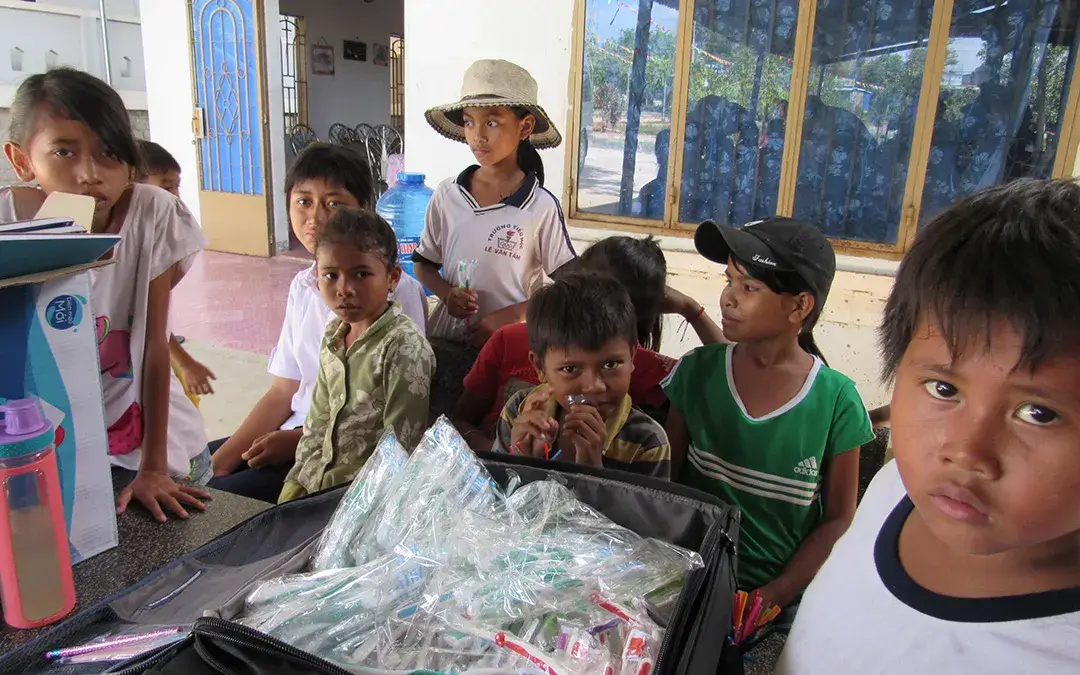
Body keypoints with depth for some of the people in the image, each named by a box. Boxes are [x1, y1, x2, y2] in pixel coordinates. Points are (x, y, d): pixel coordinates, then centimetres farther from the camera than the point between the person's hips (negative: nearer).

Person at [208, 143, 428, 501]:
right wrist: (221, 460, 0)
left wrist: (300, 440, -15)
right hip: (294, 432, 7)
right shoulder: (302, 286, 8)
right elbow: (283, 391, 10)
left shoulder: (396, 290, -15)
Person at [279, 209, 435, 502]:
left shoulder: (404, 346, -18)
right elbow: (319, 423, 13)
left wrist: (328, 490, -15)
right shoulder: (334, 335, 6)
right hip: (319, 482, 7)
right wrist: (295, 484, 5)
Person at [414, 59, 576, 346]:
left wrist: (509, 316, -16)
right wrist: (446, 292, -10)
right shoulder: (447, 194, -1)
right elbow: (424, 263, 10)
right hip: (444, 338, 3)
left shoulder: (542, 207, -10)